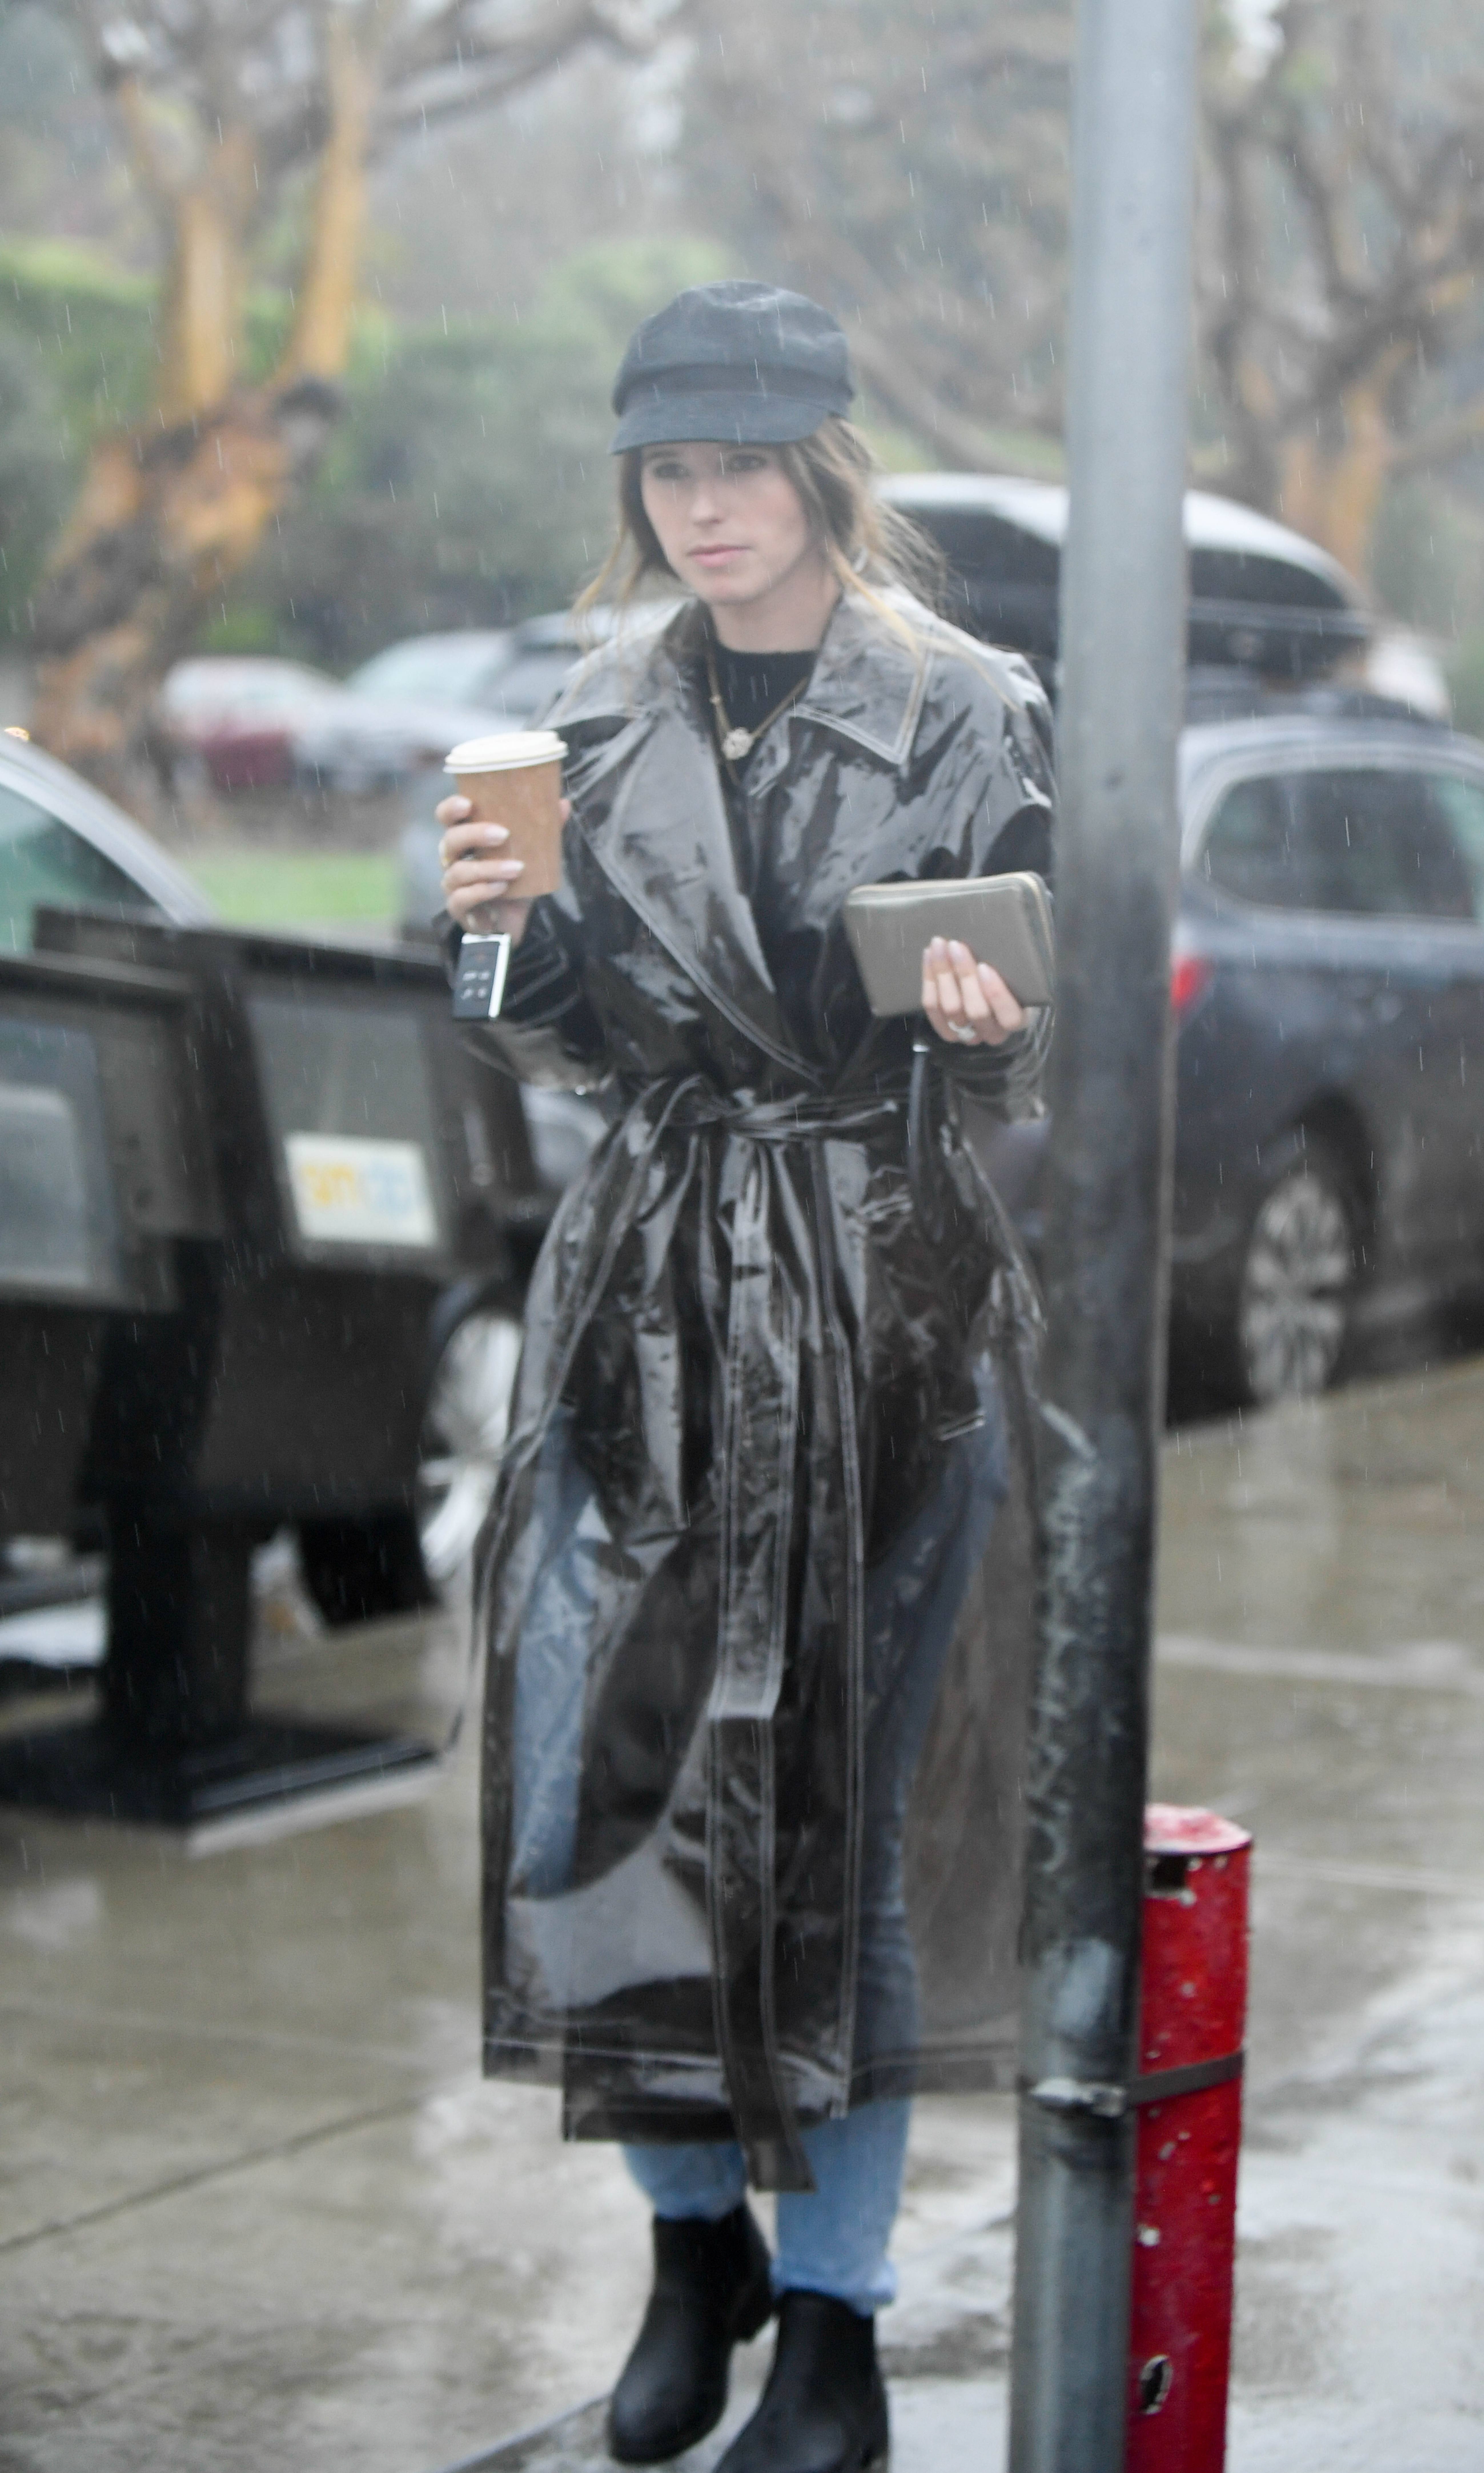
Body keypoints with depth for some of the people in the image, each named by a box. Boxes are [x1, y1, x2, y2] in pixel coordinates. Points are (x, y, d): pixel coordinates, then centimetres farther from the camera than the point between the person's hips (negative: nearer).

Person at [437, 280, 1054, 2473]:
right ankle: (699, 2236, 24)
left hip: (889, 1296, -3)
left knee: (852, 1786, 2)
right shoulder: (608, 716, 8)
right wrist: (510, 928, -6)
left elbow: (1032, 1074, 1)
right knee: (596, 1768, 1)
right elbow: (579, 1043, 13)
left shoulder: (969, 715, -3)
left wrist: (987, 1027, -21)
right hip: (651, 1285, 4)